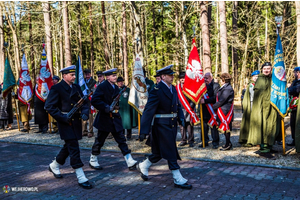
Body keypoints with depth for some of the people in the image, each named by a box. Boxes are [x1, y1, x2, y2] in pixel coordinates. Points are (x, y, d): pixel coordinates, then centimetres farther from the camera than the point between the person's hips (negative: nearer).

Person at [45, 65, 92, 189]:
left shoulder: (76, 87, 10)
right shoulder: (56, 88, -10)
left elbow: (84, 102, 14)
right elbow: (49, 106, -13)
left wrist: (85, 113, -6)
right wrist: (63, 117, -19)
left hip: (76, 121, 7)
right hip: (66, 122, -7)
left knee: (69, 146, 19)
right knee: (74, 149, -9)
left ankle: (54, 166, 42)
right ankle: (81, 178, -3)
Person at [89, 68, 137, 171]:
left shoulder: (116, 87, 11)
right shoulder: (102, 87, -12)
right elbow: (94, 100, -23)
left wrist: (117, 106, 2)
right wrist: (106, 108, -24)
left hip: (115, 118, 7)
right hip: (105, 119, -6)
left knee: (121, 139, 4)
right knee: (99, 140, 7)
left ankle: (130, 162, 4)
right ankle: (93, 160, 25)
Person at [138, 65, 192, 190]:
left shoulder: (173, 89, 9)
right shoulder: (156, 91, -16)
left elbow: (177, 105, 17)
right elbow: (148, 111, -19)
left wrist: (181, 117, -2)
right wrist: (143, 131, -22)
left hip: (172, 125, 8)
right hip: (162, 125, -8)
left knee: (159, 152, 18)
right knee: (171, 153, -1)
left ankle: (143, 166, 39)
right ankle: (178, 180, 11)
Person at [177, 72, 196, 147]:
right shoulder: (177, 88, 11)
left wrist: (191, 107, -10)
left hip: (189, 110, -4)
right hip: (180, 109, 4)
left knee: (190, 125, -1)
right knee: (182, 126, 7)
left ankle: (191, 141, 6)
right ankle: (183, 140, 17)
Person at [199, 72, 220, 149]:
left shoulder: (215, 85, -6)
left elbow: (215, 97, -17)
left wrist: (205, 101, -22)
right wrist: (200, 99, -4)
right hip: (204, 110, 6)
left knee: (213, 127, 2)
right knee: (204, 127, 10)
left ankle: (215, 142, 12)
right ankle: (205, 142, 20)